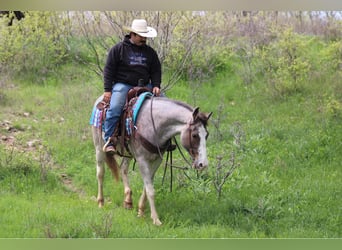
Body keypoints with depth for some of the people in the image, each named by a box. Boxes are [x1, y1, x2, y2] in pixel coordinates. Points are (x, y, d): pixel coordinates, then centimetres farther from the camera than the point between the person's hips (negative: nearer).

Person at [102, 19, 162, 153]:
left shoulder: (149, 52, 14)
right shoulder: (118, 49, 1)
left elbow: (156, 71, 16)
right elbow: (108, 70, 0)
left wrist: (156, 86, -3)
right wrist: (107, 90, -8)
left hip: (144, 86, 4)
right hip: (123, 85, -4)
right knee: (114, 108, -28)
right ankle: (109, 140, -21)